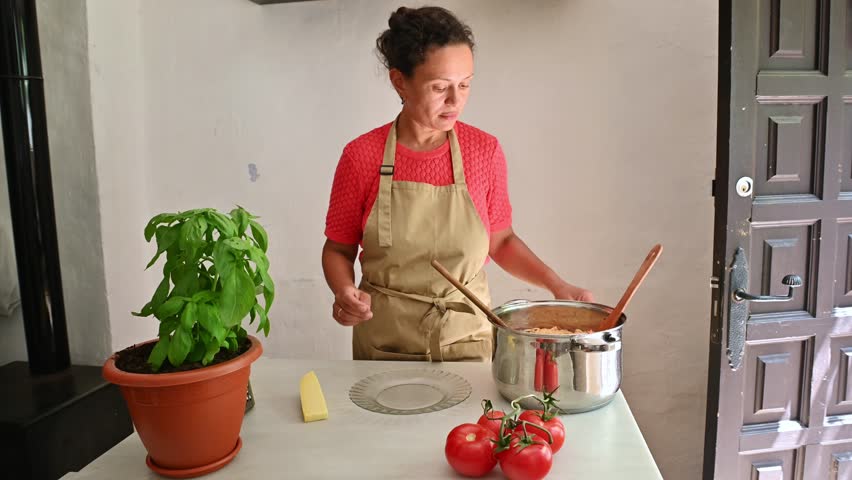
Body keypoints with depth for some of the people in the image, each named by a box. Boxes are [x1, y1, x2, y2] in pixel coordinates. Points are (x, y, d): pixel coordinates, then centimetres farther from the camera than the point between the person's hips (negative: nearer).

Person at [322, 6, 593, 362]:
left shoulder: (485, 151, -6)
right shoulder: (361, 156, -10)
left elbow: (501, 240, 6)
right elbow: (339, 249, 0)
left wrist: (555, 284, -6)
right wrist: (344, 292, -18)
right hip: (384, 344, 0)